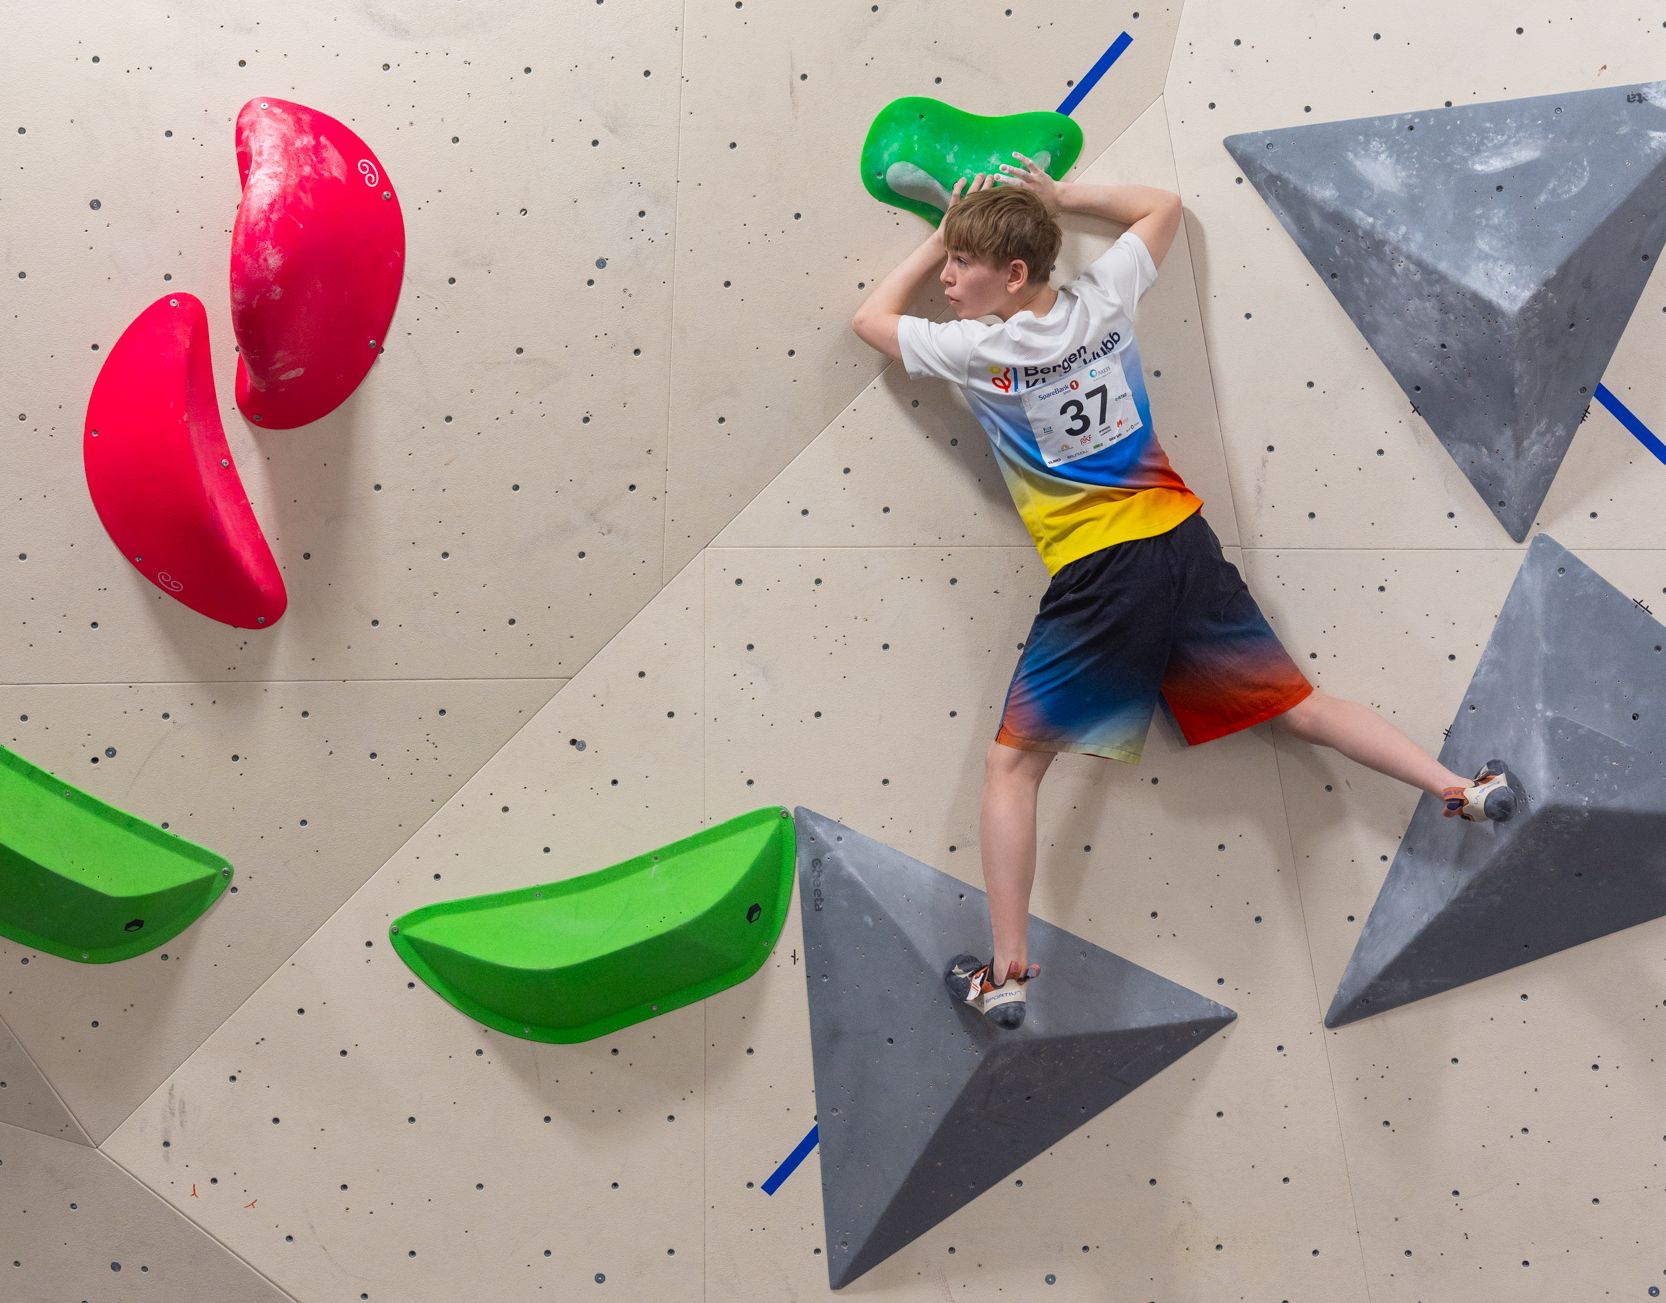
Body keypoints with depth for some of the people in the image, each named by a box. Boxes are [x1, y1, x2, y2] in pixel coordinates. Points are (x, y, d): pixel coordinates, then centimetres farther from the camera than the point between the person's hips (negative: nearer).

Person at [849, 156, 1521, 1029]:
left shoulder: (977, 350, -8)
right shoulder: (1103, 298, 4)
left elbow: (871, 317, 10)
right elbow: (1163, 206, 23)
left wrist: (941, 234, 14)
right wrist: (1066, 196, 21)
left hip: (1097, 579, -5)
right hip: (1184, 544, 5)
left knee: (1010, 767, 3)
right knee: (1301, 706, 20)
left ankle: (1007, 972, 2)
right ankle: (1464, 788, 24)